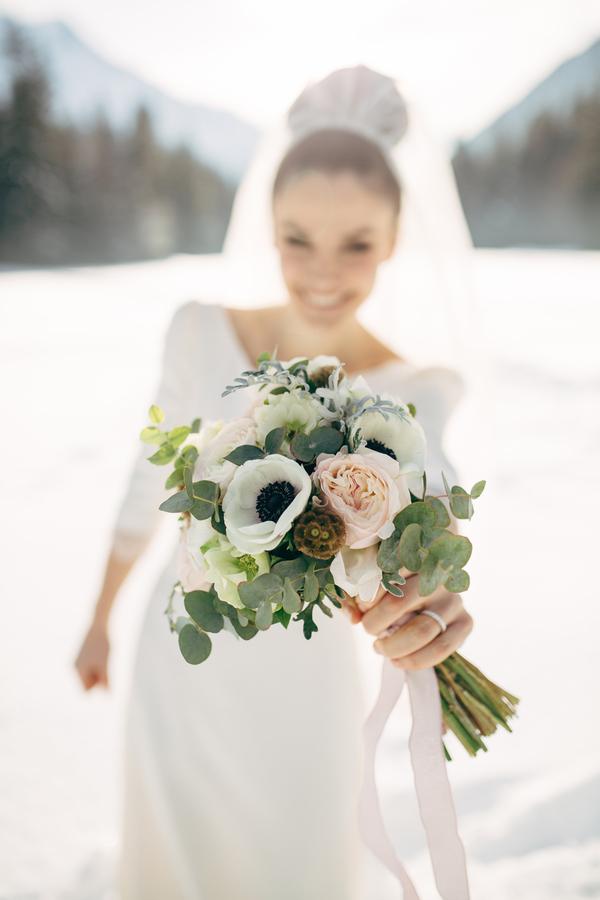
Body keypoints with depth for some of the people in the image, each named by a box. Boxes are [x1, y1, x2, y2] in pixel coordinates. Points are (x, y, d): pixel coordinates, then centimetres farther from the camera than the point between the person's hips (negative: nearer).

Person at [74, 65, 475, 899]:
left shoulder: (413, 394, -15)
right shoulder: (200, 333, -12)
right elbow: (147, 489, -1)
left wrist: (426, 598, -56)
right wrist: (101, 621, 10)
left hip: (302, 689, -1)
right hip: (179, 670, 2)